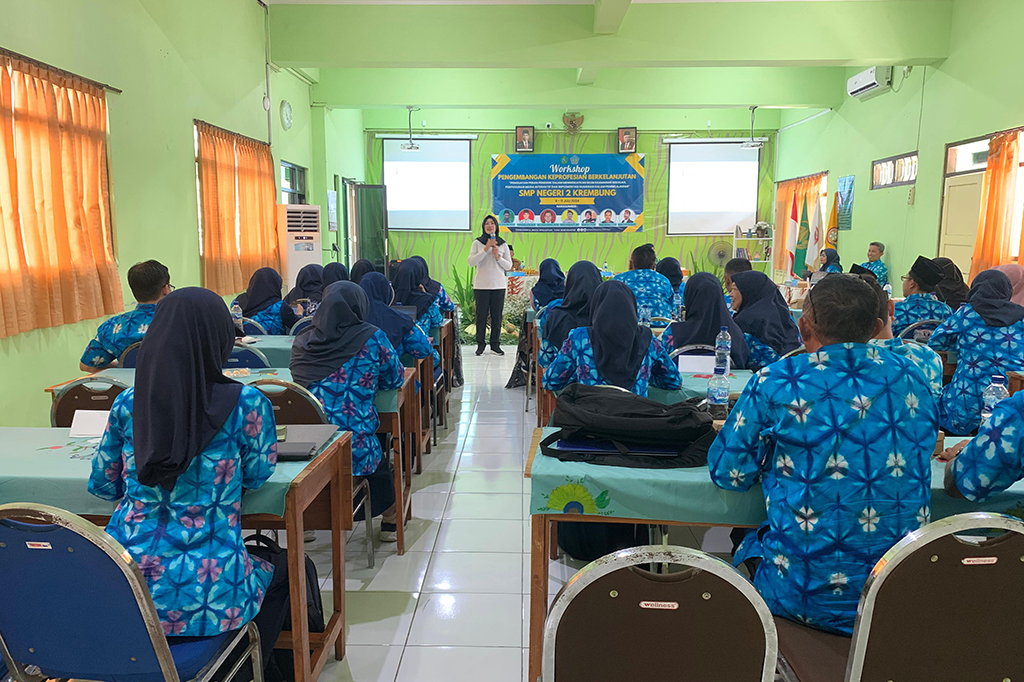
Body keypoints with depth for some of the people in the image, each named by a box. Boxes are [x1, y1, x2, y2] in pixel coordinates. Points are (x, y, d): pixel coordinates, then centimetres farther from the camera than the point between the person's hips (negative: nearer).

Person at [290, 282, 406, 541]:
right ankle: (390, 520, 45)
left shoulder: (301, 341, 4)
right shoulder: (372, 339, -7)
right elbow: (395, 380, 6)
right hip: (356, 451, -3)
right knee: (379, 453, 30)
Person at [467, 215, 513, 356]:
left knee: (497, 316, 3)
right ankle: (480, 345, 9)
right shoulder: (477, 243, 4)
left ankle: (495, 344, 12)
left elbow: (509, 266, 8)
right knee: (481, 315, 0)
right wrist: (486, 249, -14)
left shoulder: (503, 244, 9)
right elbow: (471, 262, -8)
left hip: (499, 285, 2)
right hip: (481, 285, -2)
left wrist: (498, 257, -10)